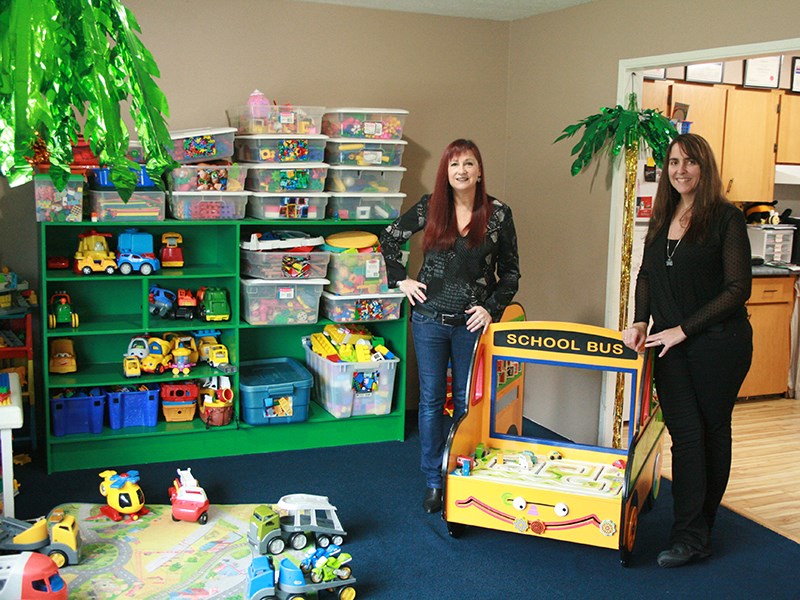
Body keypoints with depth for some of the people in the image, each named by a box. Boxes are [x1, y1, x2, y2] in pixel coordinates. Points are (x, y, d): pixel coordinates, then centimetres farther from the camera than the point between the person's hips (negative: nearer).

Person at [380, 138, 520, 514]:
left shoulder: (498, 214, -3)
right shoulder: (429, 207, -1)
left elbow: (510, 272, 3)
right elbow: (389, 239, 13)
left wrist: (491, 309, -7)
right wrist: (401, 279, 5)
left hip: (471, 323, 0)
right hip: (430, 318, 1)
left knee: (466, 400, 9)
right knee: (431, 399, 6)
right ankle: (433, 482, 18)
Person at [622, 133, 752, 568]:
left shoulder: (726, 218, -8)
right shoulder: (662, 218, 10)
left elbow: (737, 288, -11)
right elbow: (647, 275, 16)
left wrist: (684, 329, -13)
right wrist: (640, 321, 0)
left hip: (718, 343, -4)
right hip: (670, 345, 4)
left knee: (713, 432, 9)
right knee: (685, 434, 1)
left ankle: (698, 529, 22)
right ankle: (691, 537, 6)